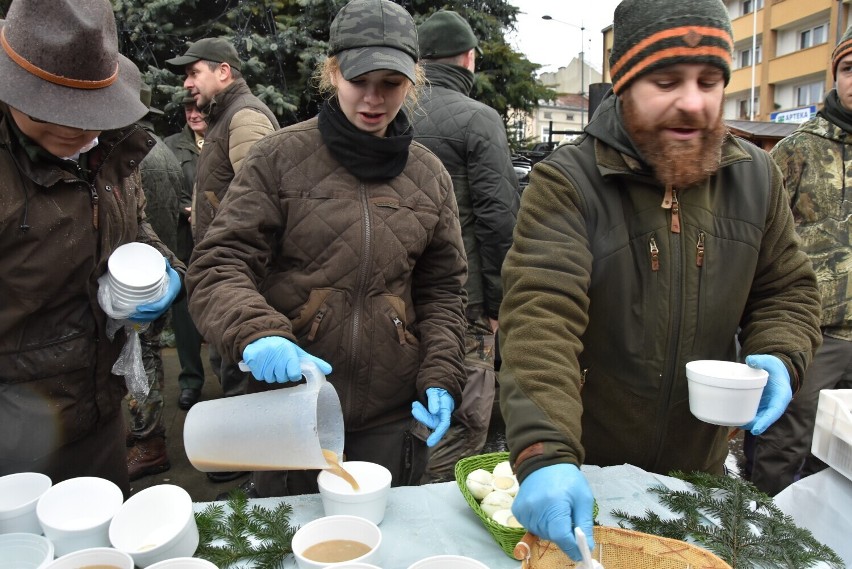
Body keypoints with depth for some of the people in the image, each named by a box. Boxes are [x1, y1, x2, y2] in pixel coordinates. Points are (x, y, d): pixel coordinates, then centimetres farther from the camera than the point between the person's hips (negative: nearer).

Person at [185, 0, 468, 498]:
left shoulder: (430, 175, 4)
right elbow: (217, 267, -8)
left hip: (393, 416, 2)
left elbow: (443, 290, 8)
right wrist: (255, 331, -27)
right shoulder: (281, 157, -6)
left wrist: (441, 378, -4)